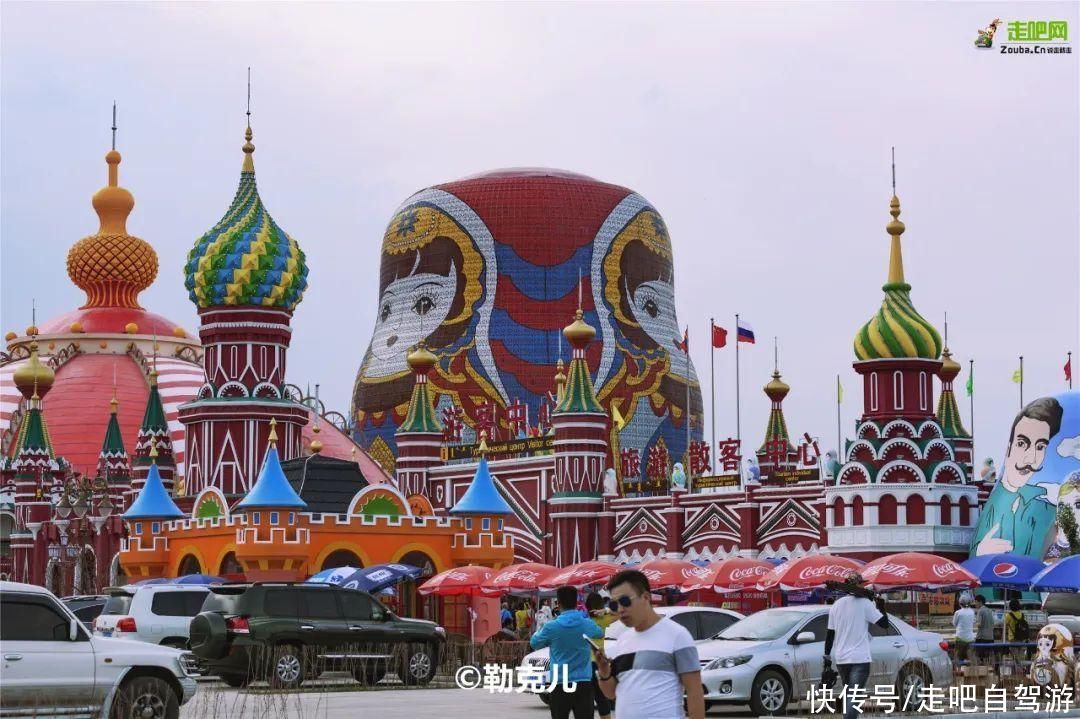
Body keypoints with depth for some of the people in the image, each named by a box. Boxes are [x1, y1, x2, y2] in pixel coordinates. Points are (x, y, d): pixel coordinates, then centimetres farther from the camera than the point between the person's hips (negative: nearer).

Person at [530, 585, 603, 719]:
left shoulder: (551, 627, -6)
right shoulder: (587, 624, 0)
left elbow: (534, 643, 12)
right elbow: (600, 633, 25)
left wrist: (539, 630, 31)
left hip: (560, 684, -1)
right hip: (583, 683, 1)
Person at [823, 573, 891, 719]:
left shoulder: (836, 605, 7)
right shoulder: (864, 604, -10)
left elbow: (830, 633, 10)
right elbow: (884, 623, -9)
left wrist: (826, 655, 18)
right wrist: (880, 606, 7)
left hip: (841, 658, 6)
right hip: (860, 658, -6)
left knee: (848, 695, 20)